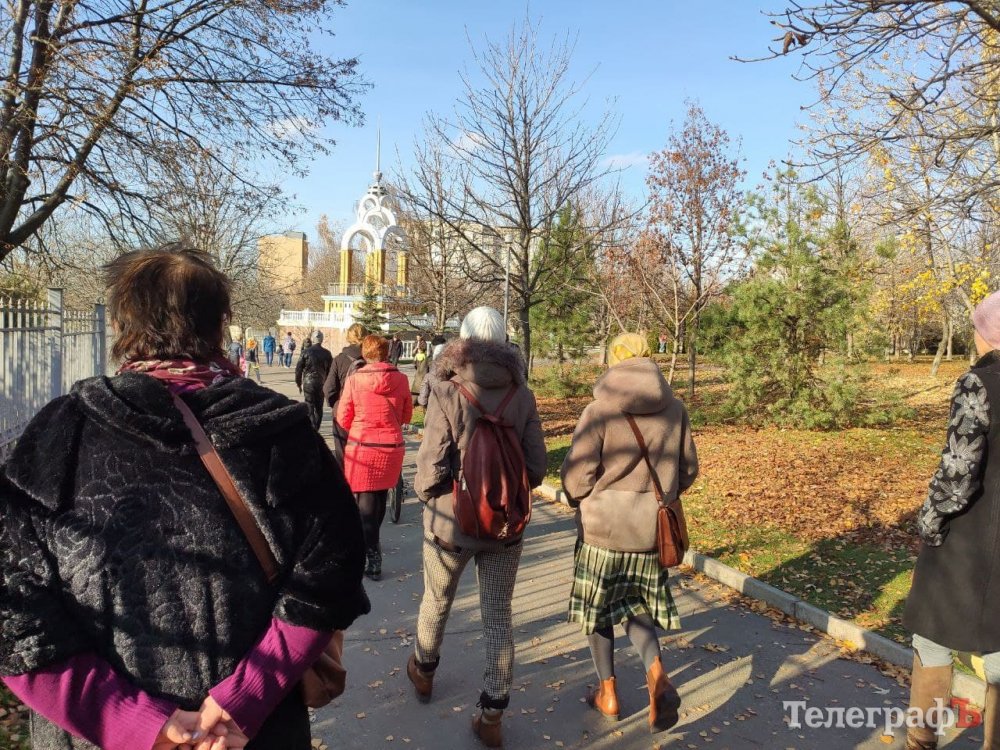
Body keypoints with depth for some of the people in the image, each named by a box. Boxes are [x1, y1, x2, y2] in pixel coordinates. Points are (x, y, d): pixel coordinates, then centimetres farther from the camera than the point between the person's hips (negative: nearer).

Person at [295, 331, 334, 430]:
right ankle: (316, 430, 20)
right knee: (319, 408, 13)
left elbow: (299, 368, -1)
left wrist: (298, 383, 8)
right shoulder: (327, 354, 3)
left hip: (308, 383, -2)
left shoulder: (306, 352, -2)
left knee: (310, 408, -2)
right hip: (322, 384, 2)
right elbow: (330, 370, 6)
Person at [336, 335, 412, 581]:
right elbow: (406, 416, 6)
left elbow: (343, 419, -3)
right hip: (392, 447, 2)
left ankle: (372, 558, 8)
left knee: (366, 501, 9)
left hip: (362, 447, -2)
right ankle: (370, 543, 36)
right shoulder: (401, 379, -5)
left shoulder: (354, 380, -9)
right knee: (381, 497, 19)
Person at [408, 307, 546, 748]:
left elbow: (430, 466, -17)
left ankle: (423, 672, 47)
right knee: (498, 616, 13)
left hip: (452, 520, -1)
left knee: (436, 601, 23)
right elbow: (536, 467, -4)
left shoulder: (447, 392, -16)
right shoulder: (522, 395, -7)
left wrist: (424, 492, 4)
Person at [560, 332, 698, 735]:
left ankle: (608, 692, 27)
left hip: (602, 526, -3)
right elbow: (687, 471, 5)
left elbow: (577, 477, -15)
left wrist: (584, 502, 8)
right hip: (652, 529, 4)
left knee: (600, 608, 16)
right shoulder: (675, 410, -2)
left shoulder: (599, 411, -15)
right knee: (637, 607, 20)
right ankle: (657, 673, -4)